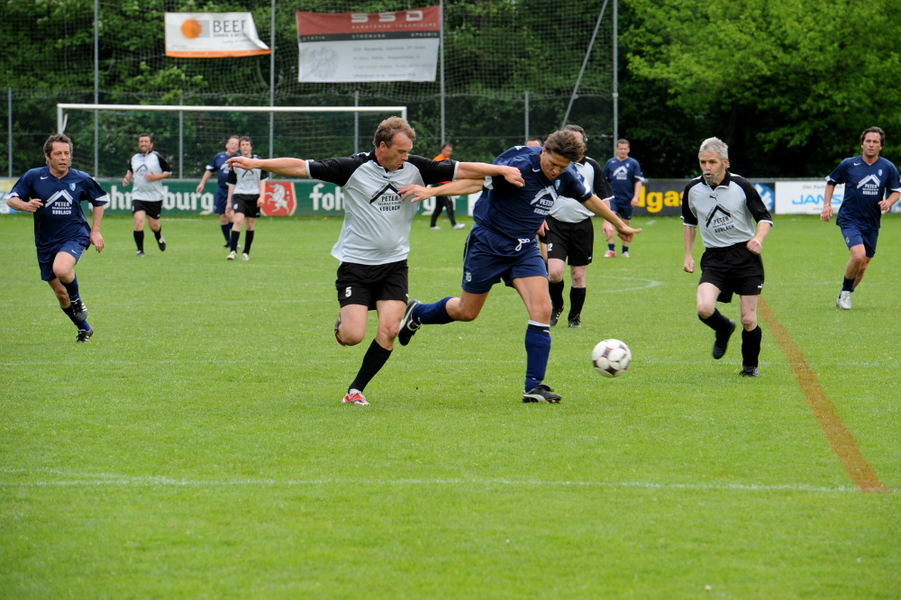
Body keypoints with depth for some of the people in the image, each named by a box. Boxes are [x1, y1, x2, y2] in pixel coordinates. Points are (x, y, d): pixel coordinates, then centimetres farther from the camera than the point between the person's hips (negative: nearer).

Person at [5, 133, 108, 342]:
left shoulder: (82, 179, -4)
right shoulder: (33, 177, -5)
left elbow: (101, 200, 13)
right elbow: (11, 198, 0)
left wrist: (95, 230, 5)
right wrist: (25, 205, -22)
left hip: (75, 236, -3)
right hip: (46, 243, 3)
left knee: (61, 269, -34)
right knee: (61, 295, 7)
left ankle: (77, 300, -3)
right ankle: (84, 329, 31)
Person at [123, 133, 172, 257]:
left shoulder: (157, 157, -4)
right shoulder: (134, 159, 8)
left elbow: (169, 173, 0)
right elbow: (130, 171, 26)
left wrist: (156, 177, -16)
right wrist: (127, 178, 5)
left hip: (155, 197, -2)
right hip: (138, 196, 2)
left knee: (154, 226, 5)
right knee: (139, 221, -18)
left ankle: (159, 238, 42)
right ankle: (140, 250, -9)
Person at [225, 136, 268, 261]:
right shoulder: (235, 163, 6)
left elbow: (262, 180, 5)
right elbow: (232, 183, 11)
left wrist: (261, 196, -6)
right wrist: (229, 201, 10)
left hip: (254, 196, 1)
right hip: (239, 195, -1)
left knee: (251, 225, 4)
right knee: (238, 220, -19)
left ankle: (246, 253, 13)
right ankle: (233, 251, -20)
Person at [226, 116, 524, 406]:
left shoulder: (415, 168, -1)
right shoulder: (353, 168, -11)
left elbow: (460, 169, 5)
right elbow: (301, 167, -12)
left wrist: (502, 170, -2)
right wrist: (256, 163, -18)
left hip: (394, 263, 3)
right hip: (355, 263, -3)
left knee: (389, 329, -12)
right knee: (352, 336, -14)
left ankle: (356, 389, 6)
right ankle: (342, 322, 25)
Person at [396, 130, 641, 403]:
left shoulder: (566, 176, -3)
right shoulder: (520, 165, -25)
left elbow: (590, 199, 17)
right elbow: (478, 181, -33)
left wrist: (620, 225, 31)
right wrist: (432, 191, -45)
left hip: (525, 249, 5)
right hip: (488, 244, -5)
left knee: (541, 309, -13)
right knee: (467, 312, 7)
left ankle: (534, 386, -10)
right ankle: (416, 313, 38)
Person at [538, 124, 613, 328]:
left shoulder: (592, 166, 3)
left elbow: (604, 196, 11)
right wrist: (539, 219, 1)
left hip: (582, 226, 1)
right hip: (555, 225, -1)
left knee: (578, 275, 5)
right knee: (555, 272, -14)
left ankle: (575, 317, 21)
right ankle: (556, 306, 14)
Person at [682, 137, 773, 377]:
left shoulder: (741, 186, -10)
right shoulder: (692, 189, 0)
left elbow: (765, 218, -5)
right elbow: (689, 221, 18)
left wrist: (758, 238, -26)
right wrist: (688, 255, 13)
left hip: (746, 256, -2)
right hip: (714, 258, 2)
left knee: (748, 320, -4)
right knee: (704, 309, -22)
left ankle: (750, 365, 24)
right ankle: (724, 329, 14)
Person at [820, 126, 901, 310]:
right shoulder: (848, 165, -4)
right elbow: (831, 182, 11)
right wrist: (827, 204, 1)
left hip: (872, 224, 3)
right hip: (849, 219, -3)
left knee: (862, 266, 8)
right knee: (858, 255, -24)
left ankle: (843, 298, 29)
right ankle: (846, 291, 0)